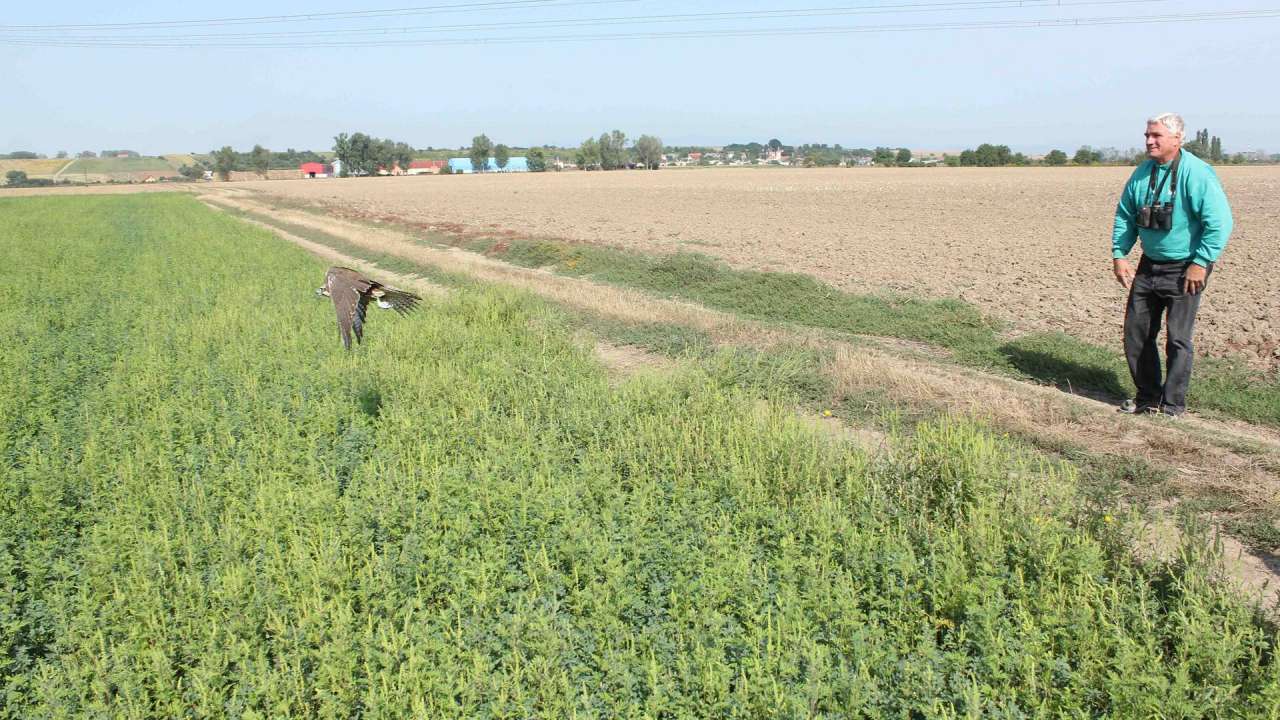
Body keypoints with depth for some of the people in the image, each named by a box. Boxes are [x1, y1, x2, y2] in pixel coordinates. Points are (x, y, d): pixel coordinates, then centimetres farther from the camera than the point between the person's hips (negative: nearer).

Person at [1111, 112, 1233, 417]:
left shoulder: (1197, 174, -17)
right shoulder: (1142, 173, 3)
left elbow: (1220, 222, -19)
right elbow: (1124, 216, 13)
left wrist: (1200, 263, -19)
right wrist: (1119, 255, 5)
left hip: (1185, 269, -7)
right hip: (1149, 266, 7)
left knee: (1178, 339, -1)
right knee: (1136, 334, 10)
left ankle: (1173, 406, 11)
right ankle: (1148, 397, 25)